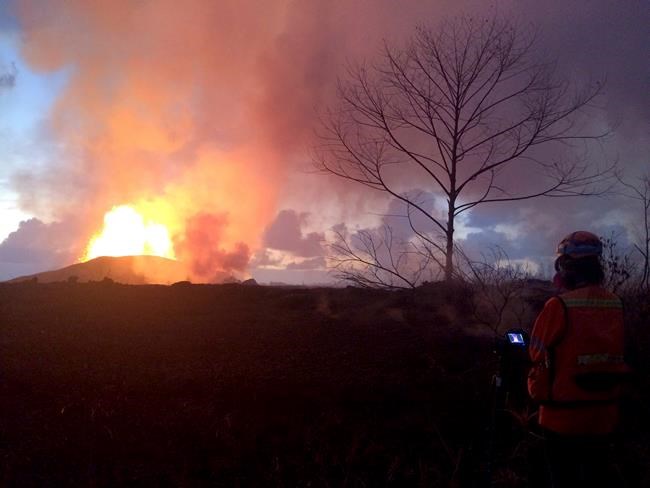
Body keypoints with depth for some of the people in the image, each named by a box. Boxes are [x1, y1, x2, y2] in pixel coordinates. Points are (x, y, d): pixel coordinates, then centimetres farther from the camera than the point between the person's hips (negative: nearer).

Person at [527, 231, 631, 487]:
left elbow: (540, 356, -9)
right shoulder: (616, 305, -4)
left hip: (565, 416, -5)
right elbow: (617, 356, 3)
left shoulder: (559, 306, -18)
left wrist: (538, 395, 9)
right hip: (605, 415, 5)